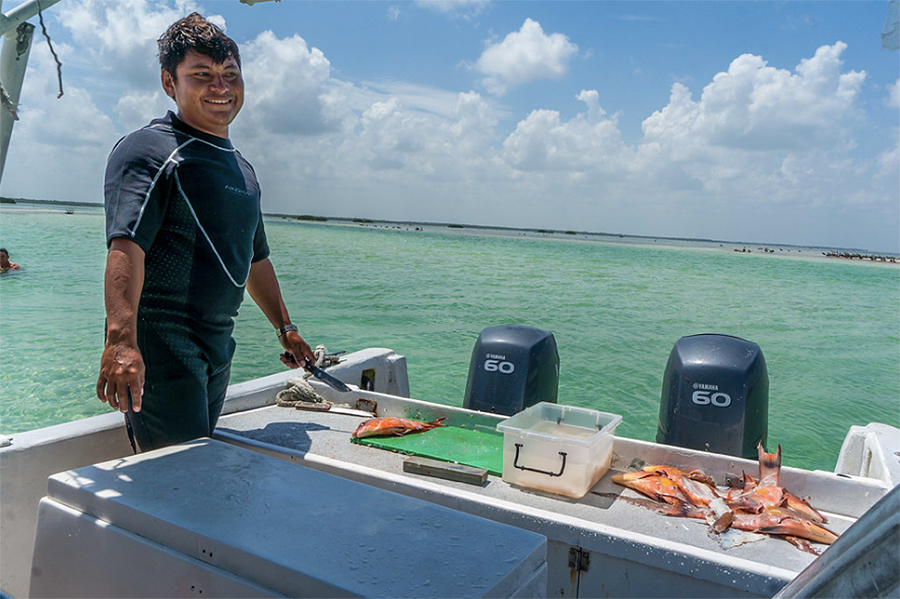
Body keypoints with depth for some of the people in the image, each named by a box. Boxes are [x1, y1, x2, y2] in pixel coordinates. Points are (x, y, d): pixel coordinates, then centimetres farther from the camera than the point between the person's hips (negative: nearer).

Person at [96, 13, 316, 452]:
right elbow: (126, 247, -22)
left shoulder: (241, 168, 18)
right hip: (159, 342, -7)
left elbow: (254, 259, 25)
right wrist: (121, 340, -36)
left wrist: (285, 329, 25)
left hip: (218, 347, 8)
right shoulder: (149, 150, -7)